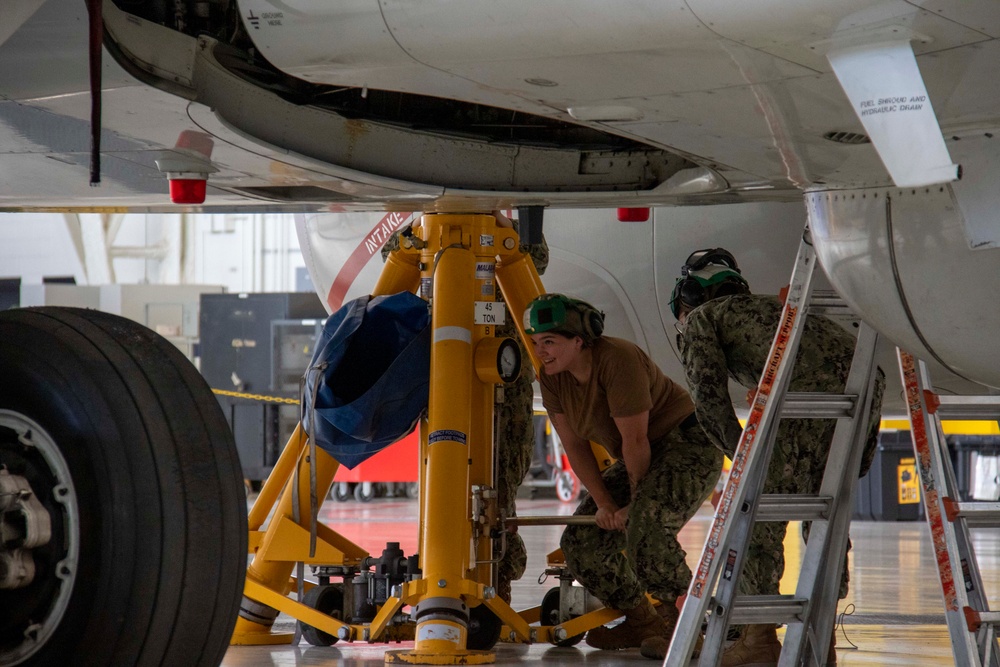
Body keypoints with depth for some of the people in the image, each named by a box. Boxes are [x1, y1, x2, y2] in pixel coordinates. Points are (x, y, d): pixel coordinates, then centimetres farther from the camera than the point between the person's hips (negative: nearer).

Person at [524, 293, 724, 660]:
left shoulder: (618, 360, -28)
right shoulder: (552, 376, -5)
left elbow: (636, 441, -24)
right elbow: (574, 444, 0)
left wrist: (636, 502, -14)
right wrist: (604, 503, -7)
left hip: (689, 447, -9)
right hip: (644, 460, 9)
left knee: (645, 529, -32)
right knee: (581, 541, 3)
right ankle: (641, 622, 16)